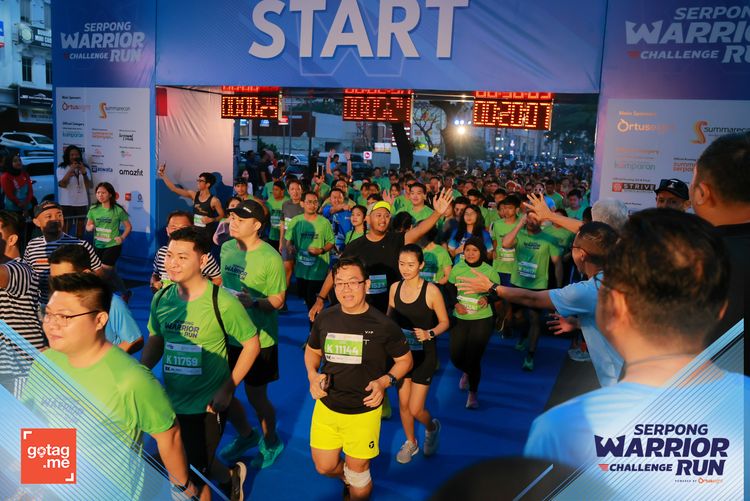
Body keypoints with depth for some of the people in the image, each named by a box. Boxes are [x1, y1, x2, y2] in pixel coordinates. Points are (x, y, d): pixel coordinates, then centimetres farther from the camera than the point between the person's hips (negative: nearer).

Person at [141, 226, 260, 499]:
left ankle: (230, 478, 42)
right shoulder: (161, 298, -5)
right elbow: (156, 341, 8)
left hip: (207, 405, -6)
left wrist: (227, 389, -16)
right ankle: (230, 478, 48)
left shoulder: (223, 303, -21)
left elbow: (251, 343, -12)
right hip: (170, 402, 6)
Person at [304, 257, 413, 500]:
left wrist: (385, 381, -20)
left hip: (364, 411, -3)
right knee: (325, 467, 17)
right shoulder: (324, 319, -7)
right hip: (326, 406, 3)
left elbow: (405, 360, -2)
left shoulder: (383, 325, -16)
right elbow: (312, 350, 11)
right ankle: (348, 477, 50)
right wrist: (313, 375, -9)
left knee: (357, 471, 13)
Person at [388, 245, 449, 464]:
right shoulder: (395, 288, -4)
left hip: (424, 354, -4)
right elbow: (389, 319, 8)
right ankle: (411, 443, 39)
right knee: (403, 403, 14)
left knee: (415, 409, 0)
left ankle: (432, 427, 35)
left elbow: (444, 322, -7)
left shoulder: (431, 291, -17)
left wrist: (428, 334, -24)